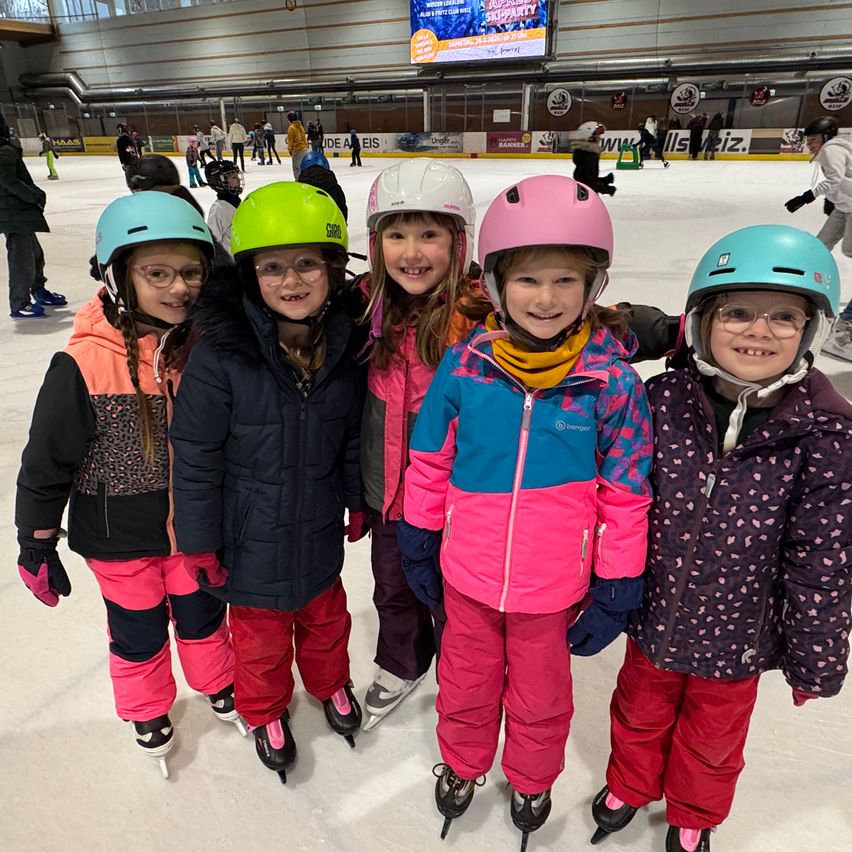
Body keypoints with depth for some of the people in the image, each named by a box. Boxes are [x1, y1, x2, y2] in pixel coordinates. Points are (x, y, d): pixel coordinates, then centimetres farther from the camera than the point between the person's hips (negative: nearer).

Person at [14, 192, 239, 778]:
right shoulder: (85, 365, -23)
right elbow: (47, 460, -13)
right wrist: (37, 545, -4)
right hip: (120, 538, -2)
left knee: (203, 615, 23)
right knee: (139, 632, 20)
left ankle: (220, 685, 52)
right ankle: (147, 710, 48)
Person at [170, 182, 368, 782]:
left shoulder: (345, 348, -11)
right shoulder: (221, 354, -23)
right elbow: (194, 455, -16)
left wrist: (355, 500, 11)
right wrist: (200, 542, -10)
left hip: (320, 531, 3)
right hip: (252, 537, -3)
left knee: (326, 618, 26)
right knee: (262, 634, 21)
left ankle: (330, 683, 57)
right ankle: (266, 711, 50)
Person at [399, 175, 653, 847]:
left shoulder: (612, 382, -17)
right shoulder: (465, 365, -15)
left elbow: (626, 494, -8)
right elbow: (429, 460, -2)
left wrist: (617, 590, -3)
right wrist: (418, 540, 6)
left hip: (554, 586, -1)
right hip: (467, 575, 1)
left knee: (540, 696, 25)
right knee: (466, 683, 26)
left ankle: (532, 779, 56)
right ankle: (462, 764, 57)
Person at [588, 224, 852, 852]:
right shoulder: (665, 401, -17)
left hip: (737, 635, -1)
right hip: (655, 616, 1)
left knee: (712, 736, 27)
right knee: (640, 712, 27)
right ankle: (629, 787, 58)